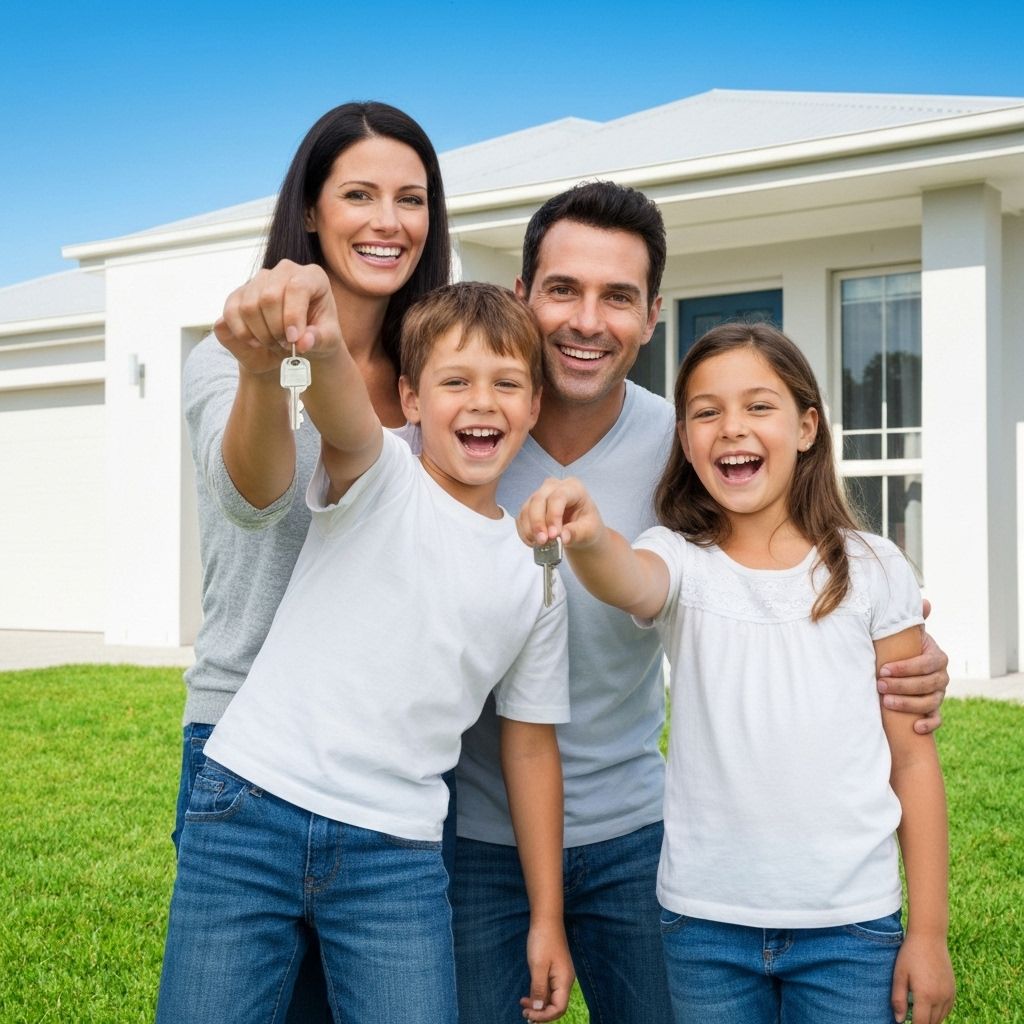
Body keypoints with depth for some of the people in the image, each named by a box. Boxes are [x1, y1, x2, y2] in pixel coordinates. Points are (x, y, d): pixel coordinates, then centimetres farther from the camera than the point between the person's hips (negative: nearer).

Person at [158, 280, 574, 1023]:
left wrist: (548, 919, 13)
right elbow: (344, 411, -26)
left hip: (397, 856, 3)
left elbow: (531, 746, 14)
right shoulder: (377, 480, -1)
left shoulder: (535, 574, 9)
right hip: (250, 811, -2)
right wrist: (322, 345, -49)